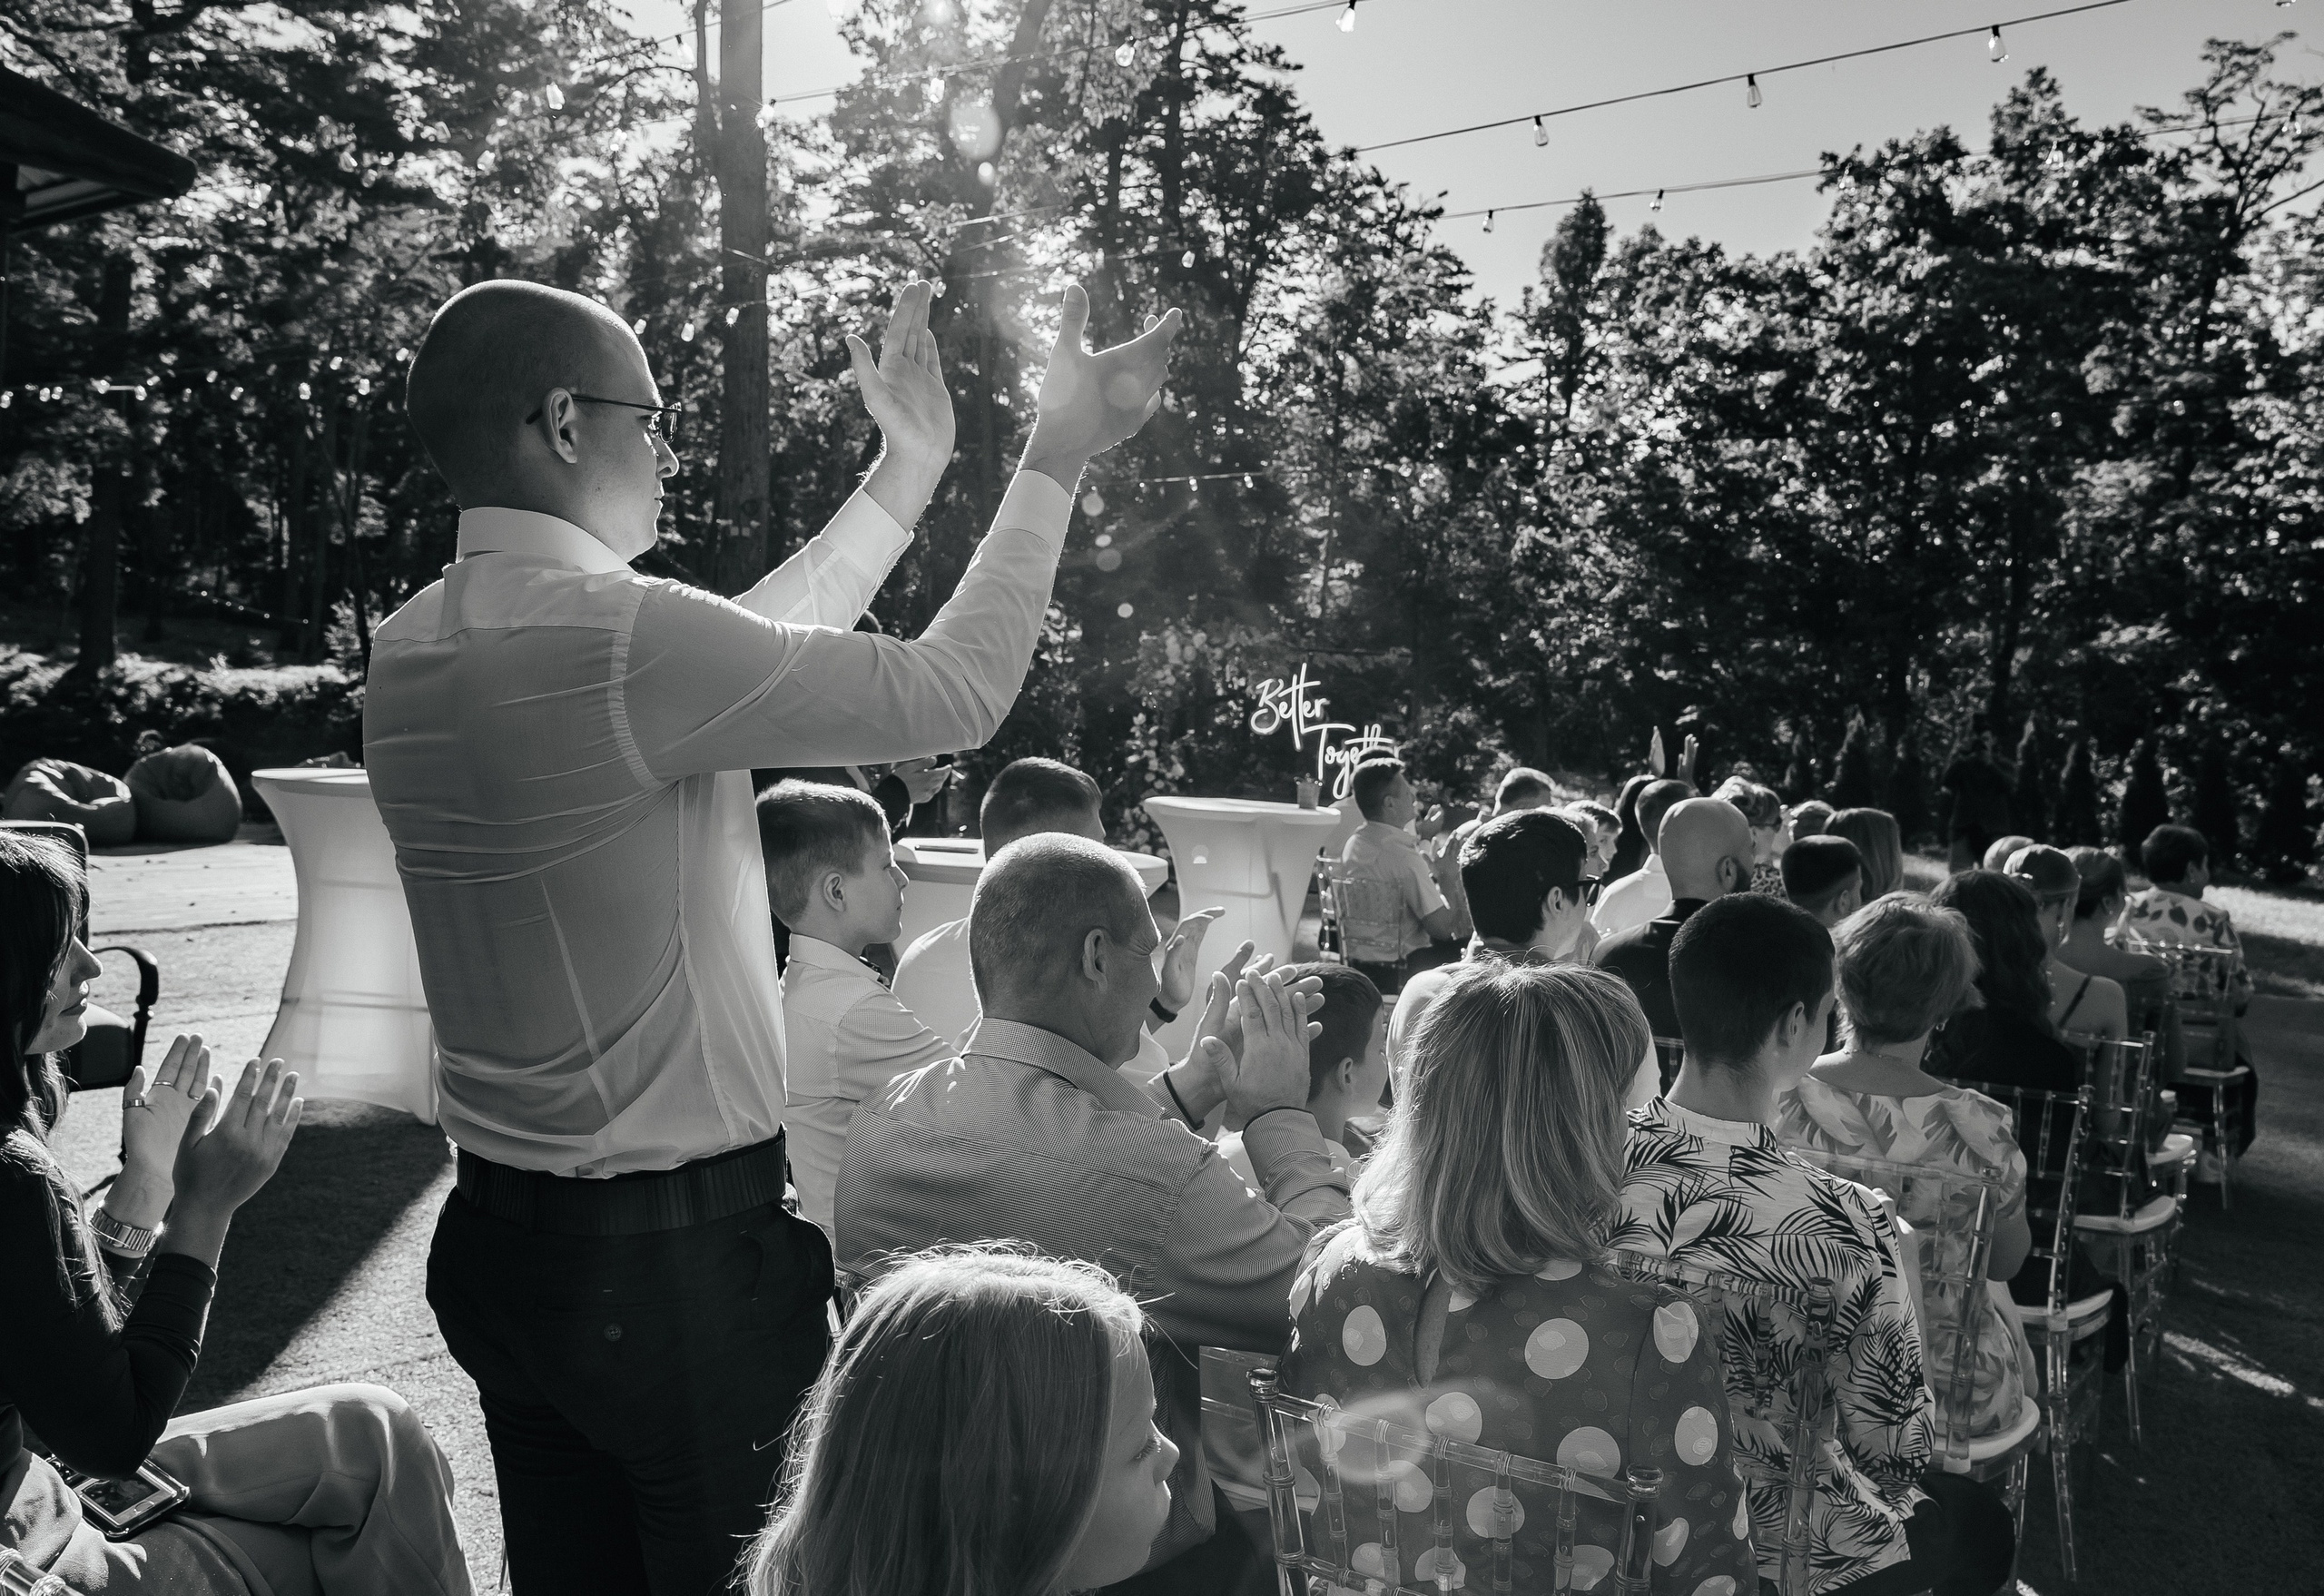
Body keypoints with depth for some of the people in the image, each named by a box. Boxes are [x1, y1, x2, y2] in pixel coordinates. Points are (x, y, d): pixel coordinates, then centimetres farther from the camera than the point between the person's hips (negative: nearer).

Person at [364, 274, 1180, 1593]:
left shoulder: (412, 650, 4)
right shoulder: (617, 635, -23)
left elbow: (747, 655, 11)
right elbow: (953, 692, -17)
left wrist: (909, 471, 16)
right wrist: (1058, 457, -5)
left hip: (499, 1239, 8)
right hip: (676, 1262, -8)